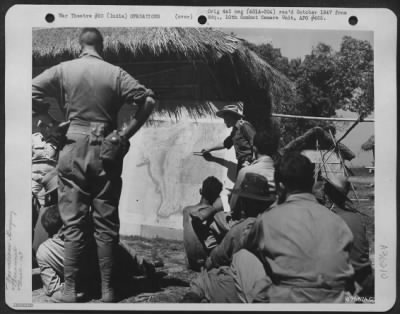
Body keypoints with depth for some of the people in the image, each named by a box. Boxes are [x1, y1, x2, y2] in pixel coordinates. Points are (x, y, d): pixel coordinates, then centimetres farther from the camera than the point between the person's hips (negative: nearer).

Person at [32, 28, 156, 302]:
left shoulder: (63, 70, 2)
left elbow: (32, 92, -4)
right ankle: (108, 290, 12)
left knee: (74, 221, 6)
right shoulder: (115, 73, 0)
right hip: (106, 150, 0)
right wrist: (127, 133, -1)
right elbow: (148, 101, -6)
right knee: (106, 223, 6)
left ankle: (70, 290, 10)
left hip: (74, 147, 0)